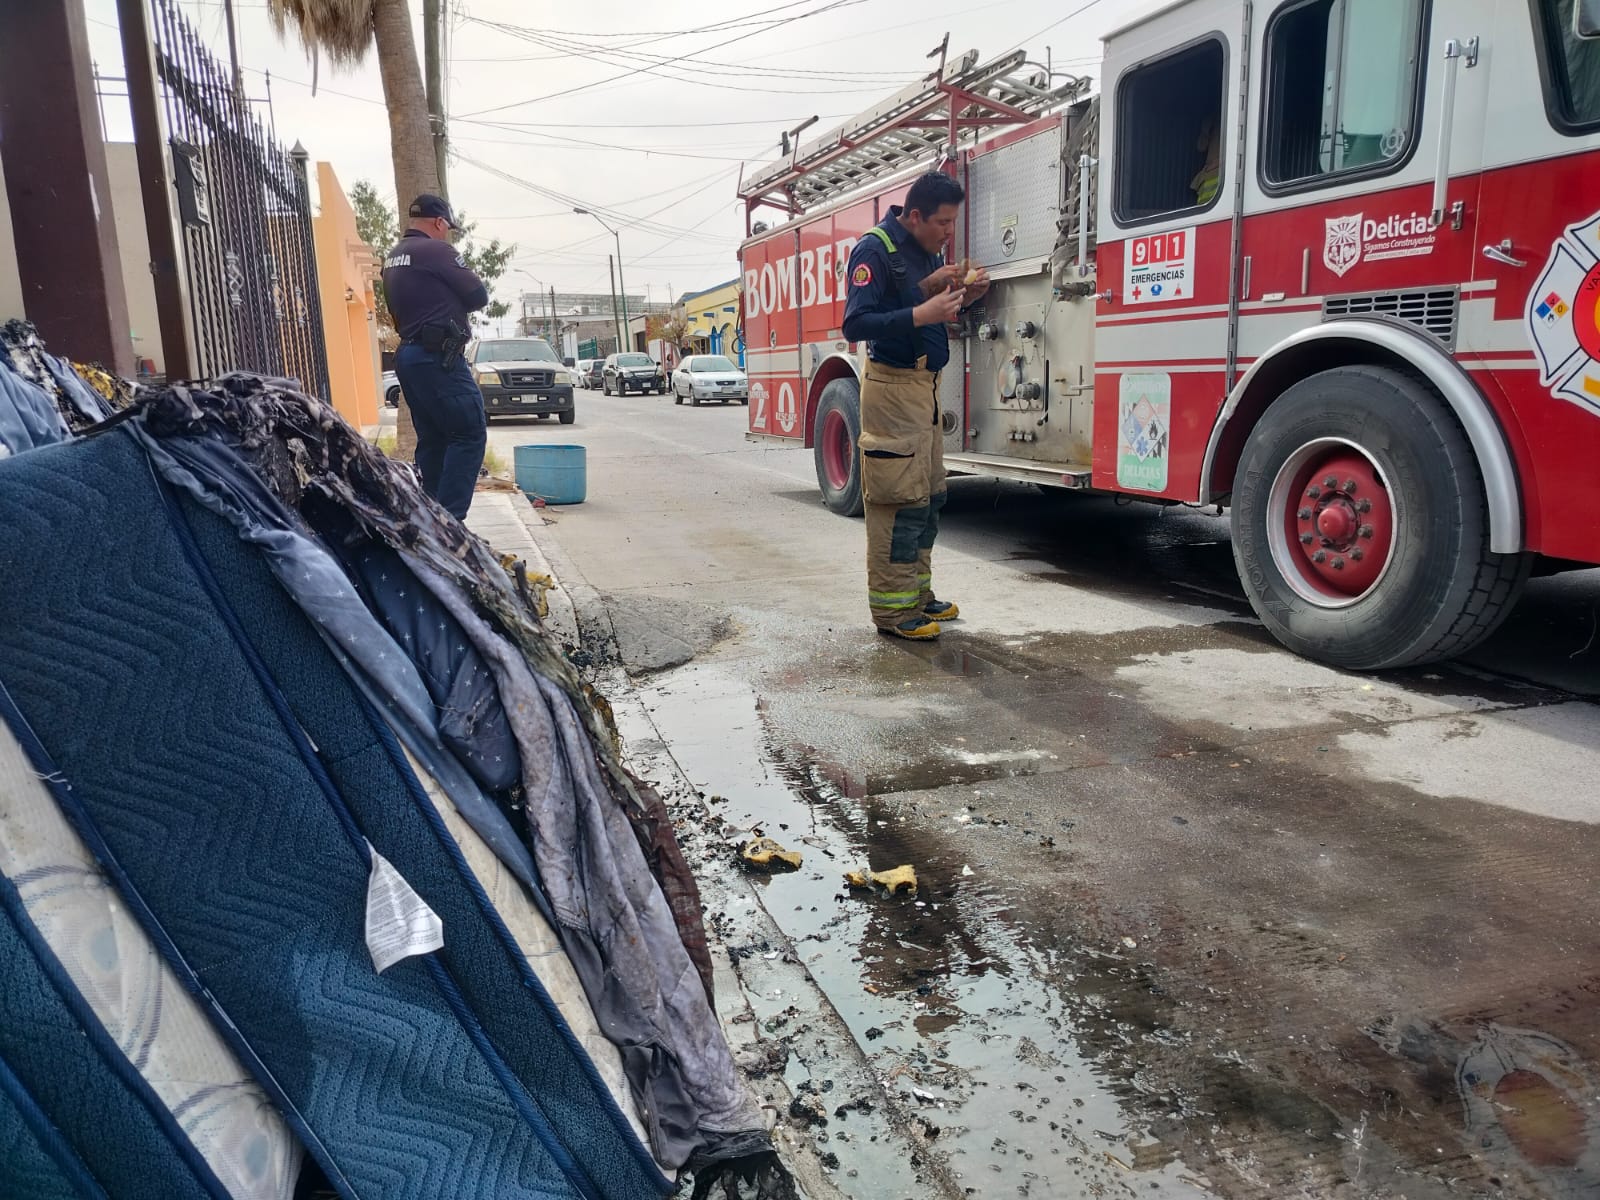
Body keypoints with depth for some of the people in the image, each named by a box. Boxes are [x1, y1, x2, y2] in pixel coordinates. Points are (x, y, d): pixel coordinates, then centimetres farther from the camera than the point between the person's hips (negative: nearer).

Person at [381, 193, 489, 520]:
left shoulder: (392, 258, 19)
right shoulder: (436, 251, -9)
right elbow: (479, 296, -6)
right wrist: (458, 301, 14)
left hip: (409, 355, 9)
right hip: (439, 356, -9)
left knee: (432, 440, 12)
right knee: (470, 434, -8)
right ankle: (449, 518, -14)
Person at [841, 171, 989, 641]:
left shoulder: (930, 251, 13)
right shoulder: (875, 249, -13)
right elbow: (856, 324, -22)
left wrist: (963, 297, 1)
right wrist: (921, 312, -30)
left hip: (926, 385, 9)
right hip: (892, 386, -9)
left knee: (928, 497, 12)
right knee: (898, 500, -8)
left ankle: (917, 593, 21)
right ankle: (892, 609, -2)